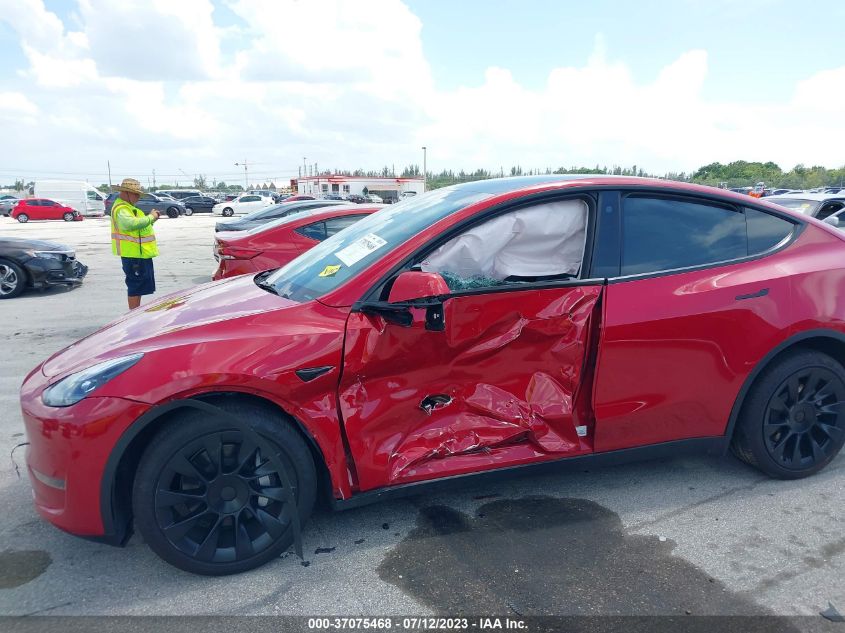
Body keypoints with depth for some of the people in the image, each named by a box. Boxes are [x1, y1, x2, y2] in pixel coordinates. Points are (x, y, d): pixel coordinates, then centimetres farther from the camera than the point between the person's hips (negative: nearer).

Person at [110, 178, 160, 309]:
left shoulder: (127, 207, 18)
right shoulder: (121, 209, -16)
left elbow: (138, 226, 22)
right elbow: (131, 224, -37)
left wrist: (152, 217, 6)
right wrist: (150, 217, -26)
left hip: (140, 253, 11)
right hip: (134, 255, -11)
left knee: (139, 286, 19)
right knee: (136, 287, -6)